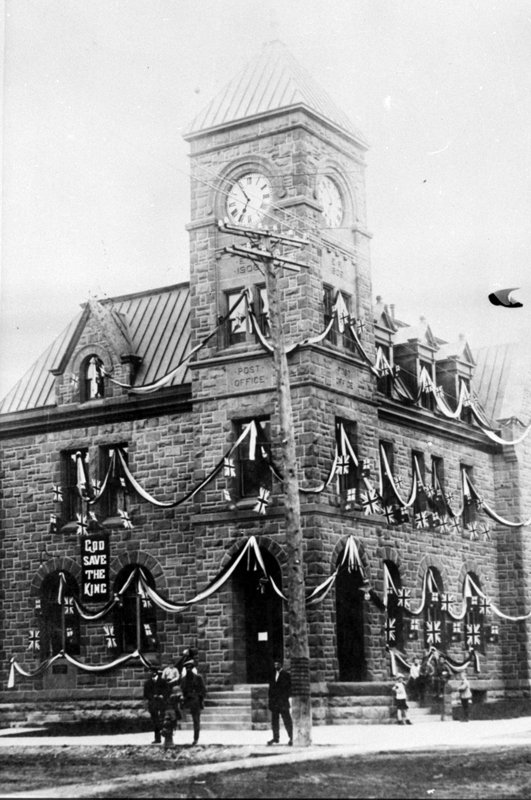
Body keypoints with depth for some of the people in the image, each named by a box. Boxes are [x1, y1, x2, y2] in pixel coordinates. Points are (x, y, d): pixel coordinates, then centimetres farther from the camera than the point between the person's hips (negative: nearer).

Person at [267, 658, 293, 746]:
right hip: (274, 702, 5)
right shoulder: (273, 675, 15)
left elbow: (289, 688, -4)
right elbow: (271, 688, 15)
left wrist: (286, 698, -12)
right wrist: (270, 700, 7)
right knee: (274, 721, 6)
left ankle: (291, 738, -1)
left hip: (283, 702, -5)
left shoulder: (286, 675, -1)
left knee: (287, 720, -4)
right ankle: (276, 738, 12)